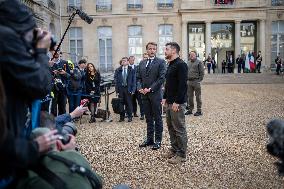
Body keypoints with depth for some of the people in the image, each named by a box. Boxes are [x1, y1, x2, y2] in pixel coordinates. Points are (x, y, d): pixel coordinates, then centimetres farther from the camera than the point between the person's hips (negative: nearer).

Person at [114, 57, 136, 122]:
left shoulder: (131, 70, 3)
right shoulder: (118, 70, 7)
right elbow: (116, 81, 6)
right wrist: (117, 90, -1)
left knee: (129, 103, 1)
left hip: (128, 88, -2)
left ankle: (130, 117, 12)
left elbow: (134, 81, 2)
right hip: (121, 88, 2)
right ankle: (122, 117, 13)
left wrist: (133, 90, -7)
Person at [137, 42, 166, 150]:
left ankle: (158, 140, 13)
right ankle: (149, 139, 23)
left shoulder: (161, 62, -3)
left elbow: (161, 78, -11)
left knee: (157, 118, 4)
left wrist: (150, 89, -15)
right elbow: (138, 78, 14)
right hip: (144, 94, 5)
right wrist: (140, 88, -4)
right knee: (148, 118, 13)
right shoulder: (142, 63, 14)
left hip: (155, 94, -5)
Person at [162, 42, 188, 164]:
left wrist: (177, 102, -22)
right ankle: (174, 150, 28)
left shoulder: (181, 65, -14)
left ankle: (181, 155, 8)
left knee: (179, 129, -2)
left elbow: (182, 85, -21)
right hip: (169, 102, 10)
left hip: (177, 103, -10)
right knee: (171, 127, 16)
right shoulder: (170, 65, 16)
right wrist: (165, 97, 15)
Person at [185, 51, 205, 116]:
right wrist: (187, 79, 11)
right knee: (190, 96, 11)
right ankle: (190, 109, 21)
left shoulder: (199, 62, -3)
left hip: (196, 81, -6)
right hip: (189, 82, 6)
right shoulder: (188, 63, 16)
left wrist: (199, 80, -12)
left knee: (198, 96, -1)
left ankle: (199, 111, 4)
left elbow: (202, 72, -6)